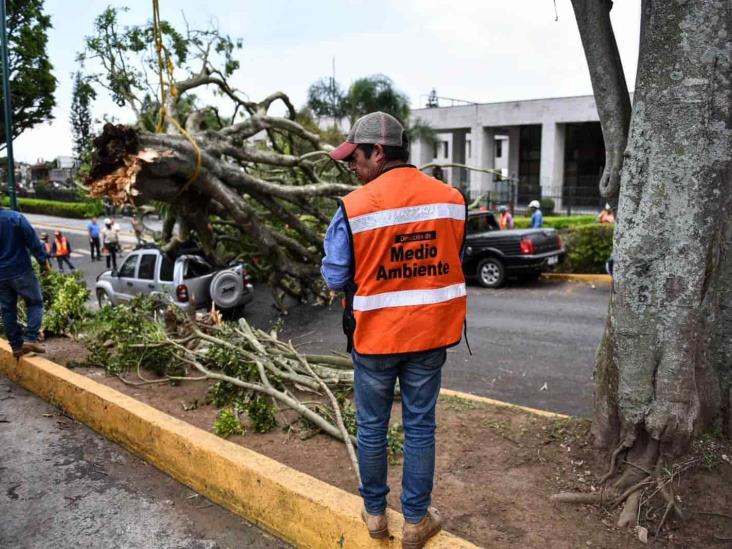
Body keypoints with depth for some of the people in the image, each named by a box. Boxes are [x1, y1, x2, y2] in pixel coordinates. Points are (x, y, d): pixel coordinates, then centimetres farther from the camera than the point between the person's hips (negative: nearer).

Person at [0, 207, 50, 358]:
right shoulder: (16, 218, -12)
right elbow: (33, 241, -12)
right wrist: (43, 261, -1)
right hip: (21, 271, -4)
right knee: (35, 303, 8)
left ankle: (16, 346, 15)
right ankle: (30, 339, -6)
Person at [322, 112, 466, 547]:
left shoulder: (354, 208, -16)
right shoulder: (451, 199, -5)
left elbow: (335, 277, -8)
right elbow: (453, 263, 8)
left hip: (375, 335, -2)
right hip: (430, 332, 3)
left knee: (372, 428, 16)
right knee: (420, 428, 14)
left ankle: (375, 512, 32)